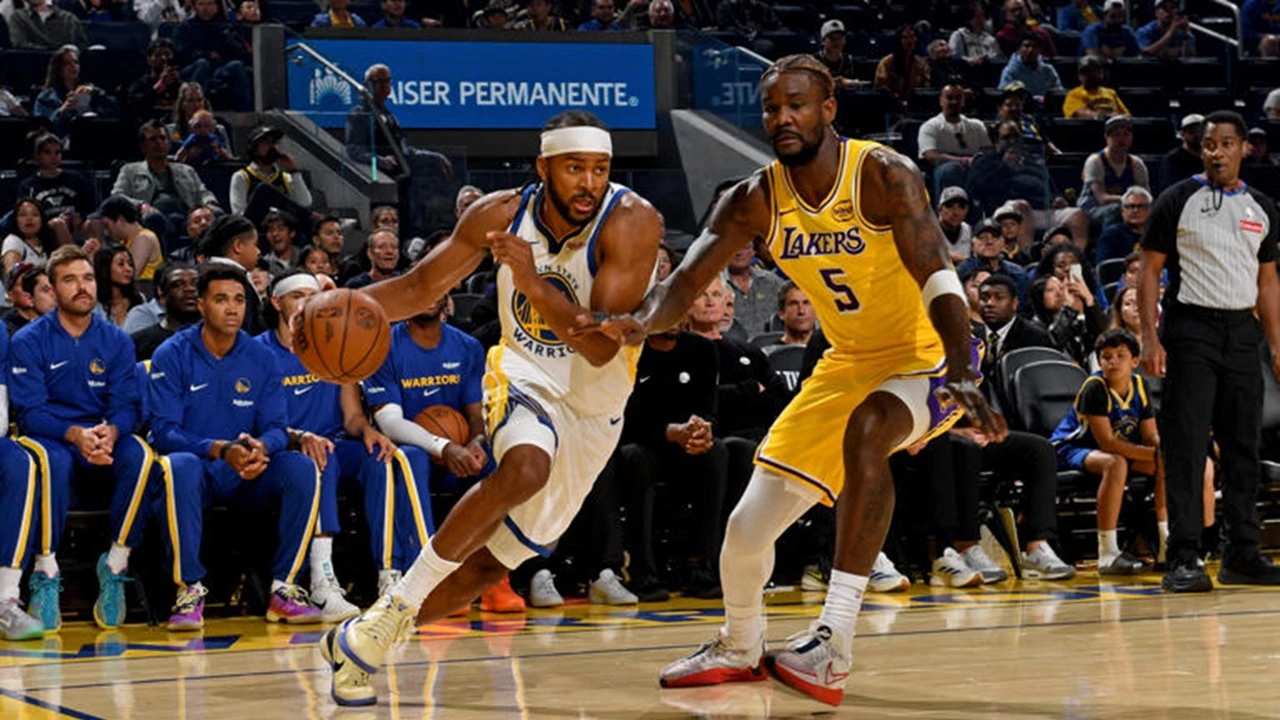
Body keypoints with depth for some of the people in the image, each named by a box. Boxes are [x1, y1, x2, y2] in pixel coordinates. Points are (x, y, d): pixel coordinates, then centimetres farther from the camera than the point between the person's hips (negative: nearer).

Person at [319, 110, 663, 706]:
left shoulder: (631, 222, -23)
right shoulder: (501, 214, -13)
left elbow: (602, 348, -28)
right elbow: (420, 287, -2)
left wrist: (534, 283, -41)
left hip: (593, 408, 0)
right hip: (526, 377, 0)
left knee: (492, 561, 0)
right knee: (526, 468, -36)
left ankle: (357, 642, 19)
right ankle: (396, 607, -23)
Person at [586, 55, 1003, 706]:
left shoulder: (883, 176, -22)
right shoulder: (756, 200, -7)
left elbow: (939, 279, -29)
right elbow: (687, 280, -9)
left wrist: (961, 376, -45)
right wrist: (644, 322, -34)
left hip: (926, 357, -6)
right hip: (849, 361, 6)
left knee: (867, 428, -40)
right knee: (747, 530, 3)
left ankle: (834, 644, -41)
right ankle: (739, 648, 36)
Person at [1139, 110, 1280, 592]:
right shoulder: (1179, 201, -1)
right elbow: (1149, 271, -3)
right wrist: (1151, 339, -13)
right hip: (1191, 330, -5)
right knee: (1186, 448, -8)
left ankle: (1241, 554, 14)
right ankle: (1182, 560, -8)